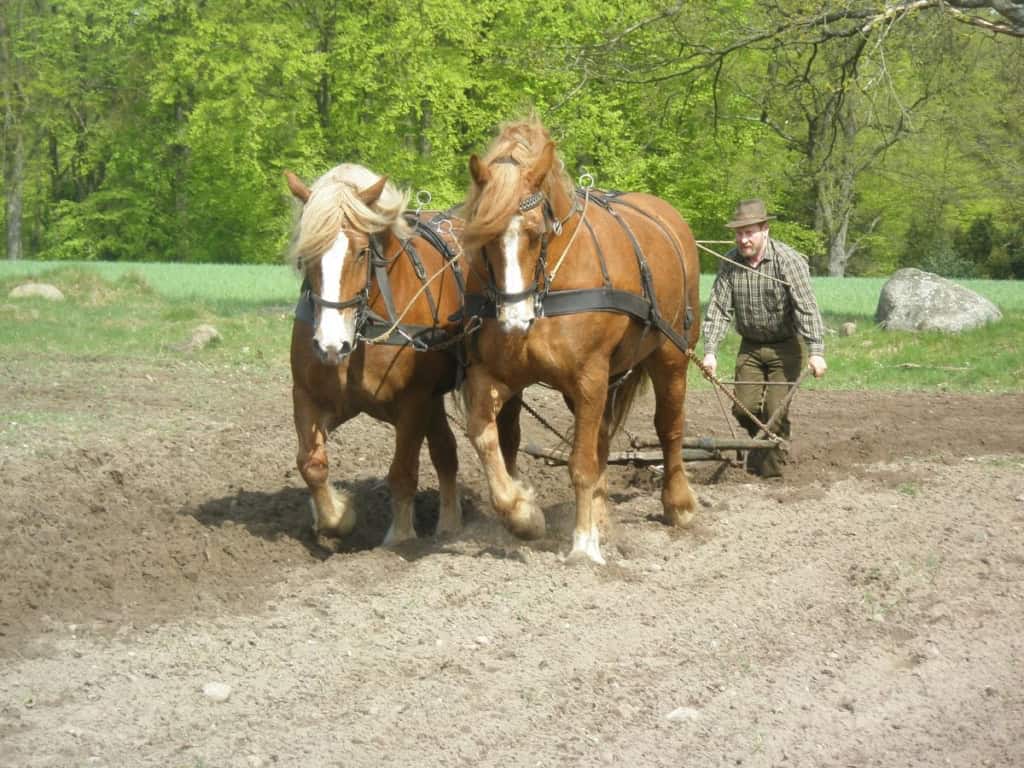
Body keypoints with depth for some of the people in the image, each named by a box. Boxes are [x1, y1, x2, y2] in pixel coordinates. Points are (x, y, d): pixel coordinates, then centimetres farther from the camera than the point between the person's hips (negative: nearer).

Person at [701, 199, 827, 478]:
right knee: (744, 408, 2)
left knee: (776, 410, -7)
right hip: (750, 347, 4)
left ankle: (771, 468, 7)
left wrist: (816, 351, -36)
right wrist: (710, 350, -20)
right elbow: (719, 309, -9)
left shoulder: (788, 260, -21)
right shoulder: (730, 263, -7)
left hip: (786, 347, -4)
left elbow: (807, 307, -27)